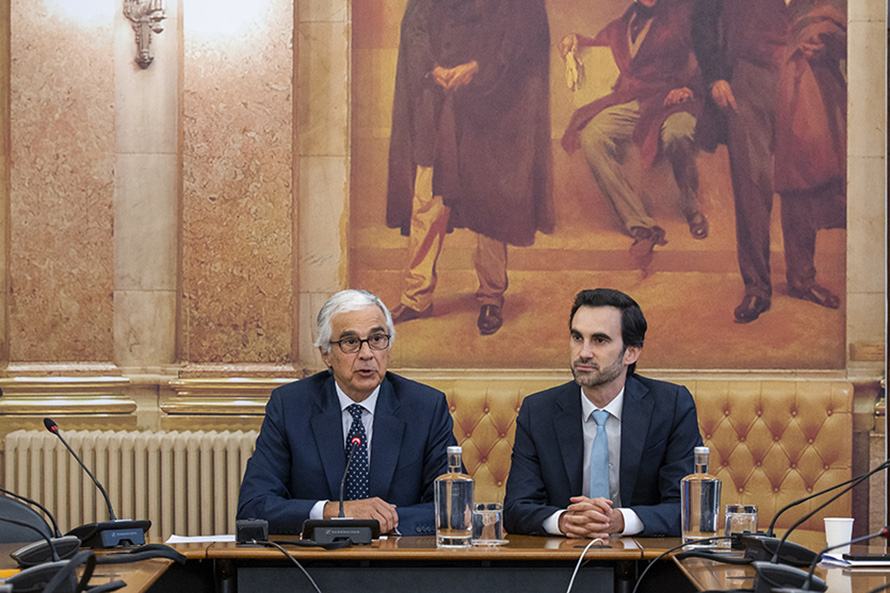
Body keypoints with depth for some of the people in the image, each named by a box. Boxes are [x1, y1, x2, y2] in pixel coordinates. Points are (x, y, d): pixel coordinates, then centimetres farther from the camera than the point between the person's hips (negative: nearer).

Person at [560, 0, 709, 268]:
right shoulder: (624, 22, 23)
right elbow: (601, 41, 43)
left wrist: (690, 86, -13)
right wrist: (576, 39, 22)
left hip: (671, 98, -4)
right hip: (629, 102, 4)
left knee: (676, 135, -40)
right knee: (592, 138, -27)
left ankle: (692, 209, -8)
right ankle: (642, 226, -31)